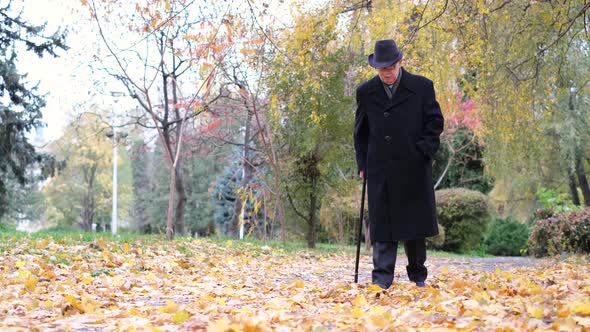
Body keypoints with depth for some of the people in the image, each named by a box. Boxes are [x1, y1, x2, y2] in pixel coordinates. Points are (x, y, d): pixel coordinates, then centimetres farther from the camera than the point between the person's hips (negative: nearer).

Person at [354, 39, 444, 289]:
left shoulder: (422, 87, 0)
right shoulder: (366, 92, 5)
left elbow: (435, 122, 4)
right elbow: (360, 131, 12)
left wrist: (423, 151, -7)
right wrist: (362, 164, 6)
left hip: (414, 168, -1)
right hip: (380, 170, 1)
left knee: (415, 222, 8)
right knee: (381, 223, -2)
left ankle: (418, 276, 22)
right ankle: (382, 278, 0)